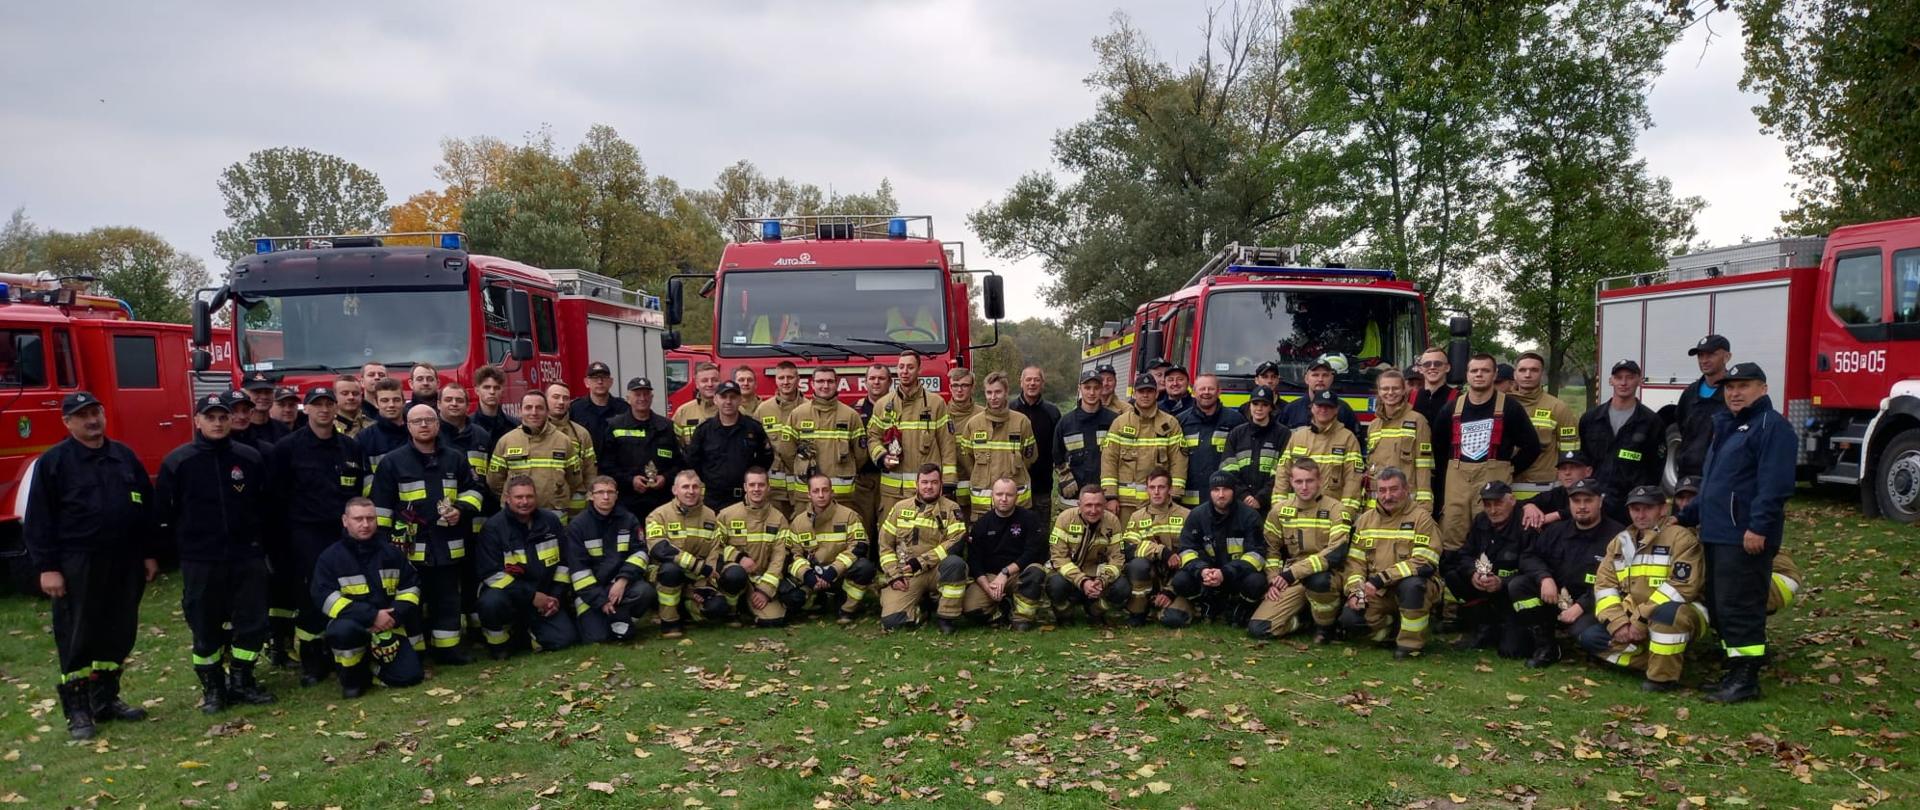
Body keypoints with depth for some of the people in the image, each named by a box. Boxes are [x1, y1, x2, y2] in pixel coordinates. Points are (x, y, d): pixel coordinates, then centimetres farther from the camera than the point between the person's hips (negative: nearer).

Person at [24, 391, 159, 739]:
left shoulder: (125, 457, 10)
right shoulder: (53, 462, -4)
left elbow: (147, 507, 14)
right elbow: (38, 519, -6)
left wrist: (149, 553, 10)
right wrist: (47, 567, -11)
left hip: (124, 563, 5)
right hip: (77, 565, -5)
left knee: (118, 636, 11)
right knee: (77, 640, 1)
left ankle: (106, 699, 24)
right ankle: (78, 711, 9)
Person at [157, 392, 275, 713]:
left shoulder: (250, 458, 0)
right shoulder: (177, 461, -4)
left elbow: (265, 505, 10)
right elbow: (164, 511, 3)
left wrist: (255, 537, 8)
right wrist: (189, 538, 5)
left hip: (247, 556, 2)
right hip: (200, 561, -1)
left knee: (253, 622, 5)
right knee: (206, 627, 7)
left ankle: (241, 681, 21)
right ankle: (212, 687, 21)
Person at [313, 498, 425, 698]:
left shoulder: (391, 553, 8)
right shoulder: (330, 557, -5)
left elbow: (410, 587, 11)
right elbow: (325, 598, -16)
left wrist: (395, 615, -10)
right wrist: (371, 616, -23)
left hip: (387, 627, 3)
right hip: (350, 623, -3)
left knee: (410, 675, -14)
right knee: (344, 629, -40)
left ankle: (370, 665, 18)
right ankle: (352, 678, -10)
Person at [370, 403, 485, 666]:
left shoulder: (456, 459, 7)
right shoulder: (393, 461, -1)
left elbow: (473, 488, 16)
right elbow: (380, 504, -1)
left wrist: (461, 509, -3)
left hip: (448, 544, 3)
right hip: (410, 545, -3)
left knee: (448, 599, 10)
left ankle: (447, 648, 21)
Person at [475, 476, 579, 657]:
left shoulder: (551, 521, 2)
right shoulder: (494, 527, -11)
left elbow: (563, 561, 11)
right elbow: (490, 573, -16)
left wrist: (557, 595, -1)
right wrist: (532, 596, -19)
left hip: (544, 597, 3)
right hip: (507, 593, -3)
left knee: (566, 638, -13)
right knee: (491, 602, -37)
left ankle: (527, 628, 18)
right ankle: (498, 641, -4)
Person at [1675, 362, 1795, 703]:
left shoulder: (1771, 426, -8)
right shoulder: (1727, 426, 22)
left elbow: (1775, 483, -19)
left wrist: (1759, 527, -25)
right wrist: (1686, 517, 27)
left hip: (1745, 537, -10)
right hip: (1718, 534, 10)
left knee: (1739, 608, -8)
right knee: (1719, 608, 12)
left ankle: (1746, 679, -2)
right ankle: (1734, 671, 20)